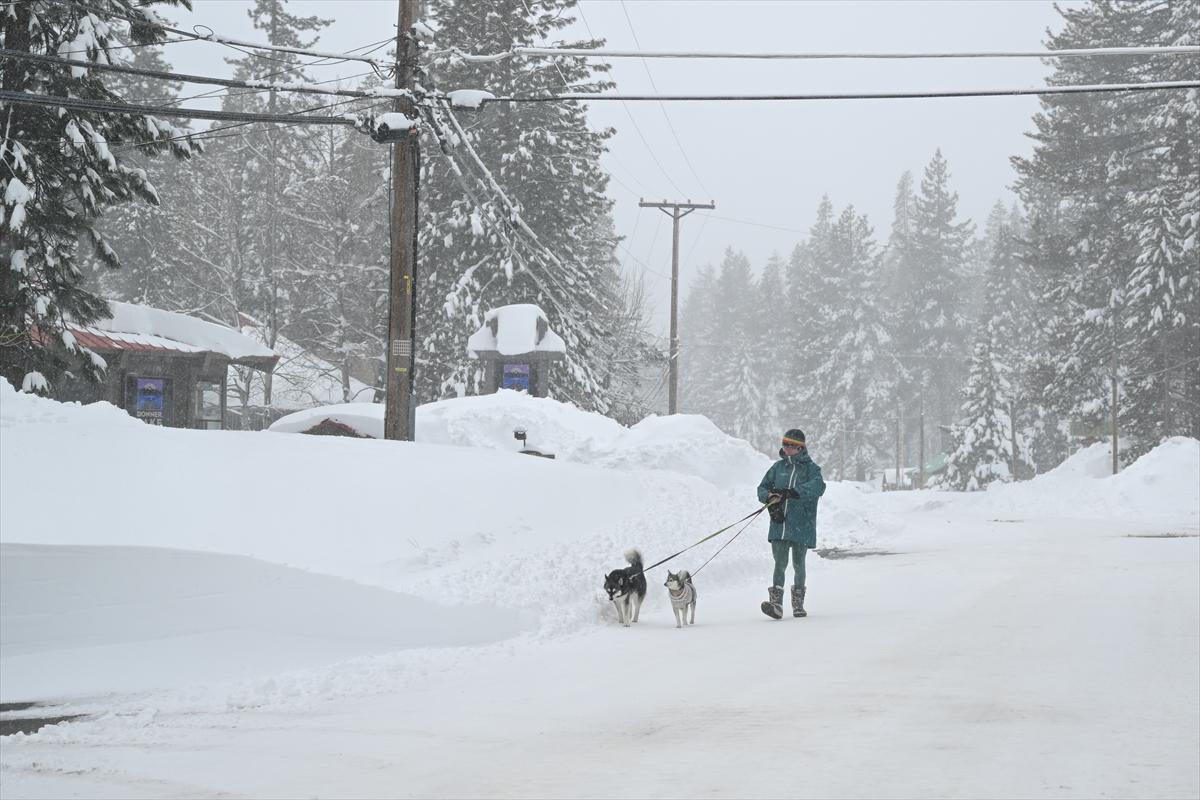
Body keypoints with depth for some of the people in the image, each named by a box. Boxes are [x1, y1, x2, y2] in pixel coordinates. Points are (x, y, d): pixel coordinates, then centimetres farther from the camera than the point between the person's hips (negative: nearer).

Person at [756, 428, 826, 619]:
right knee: (780, 563, -7)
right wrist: (770, 498, -9)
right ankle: (776, 604, -13)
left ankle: (798, 603, 24)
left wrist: (791, 492, -31)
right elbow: (763, 487, 16)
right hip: (780, 524, 2)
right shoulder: (779, 467, 12)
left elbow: (818, 486, -19)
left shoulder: (811, 468, 1)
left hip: (802, 525, -2)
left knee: (798, 564, 8)